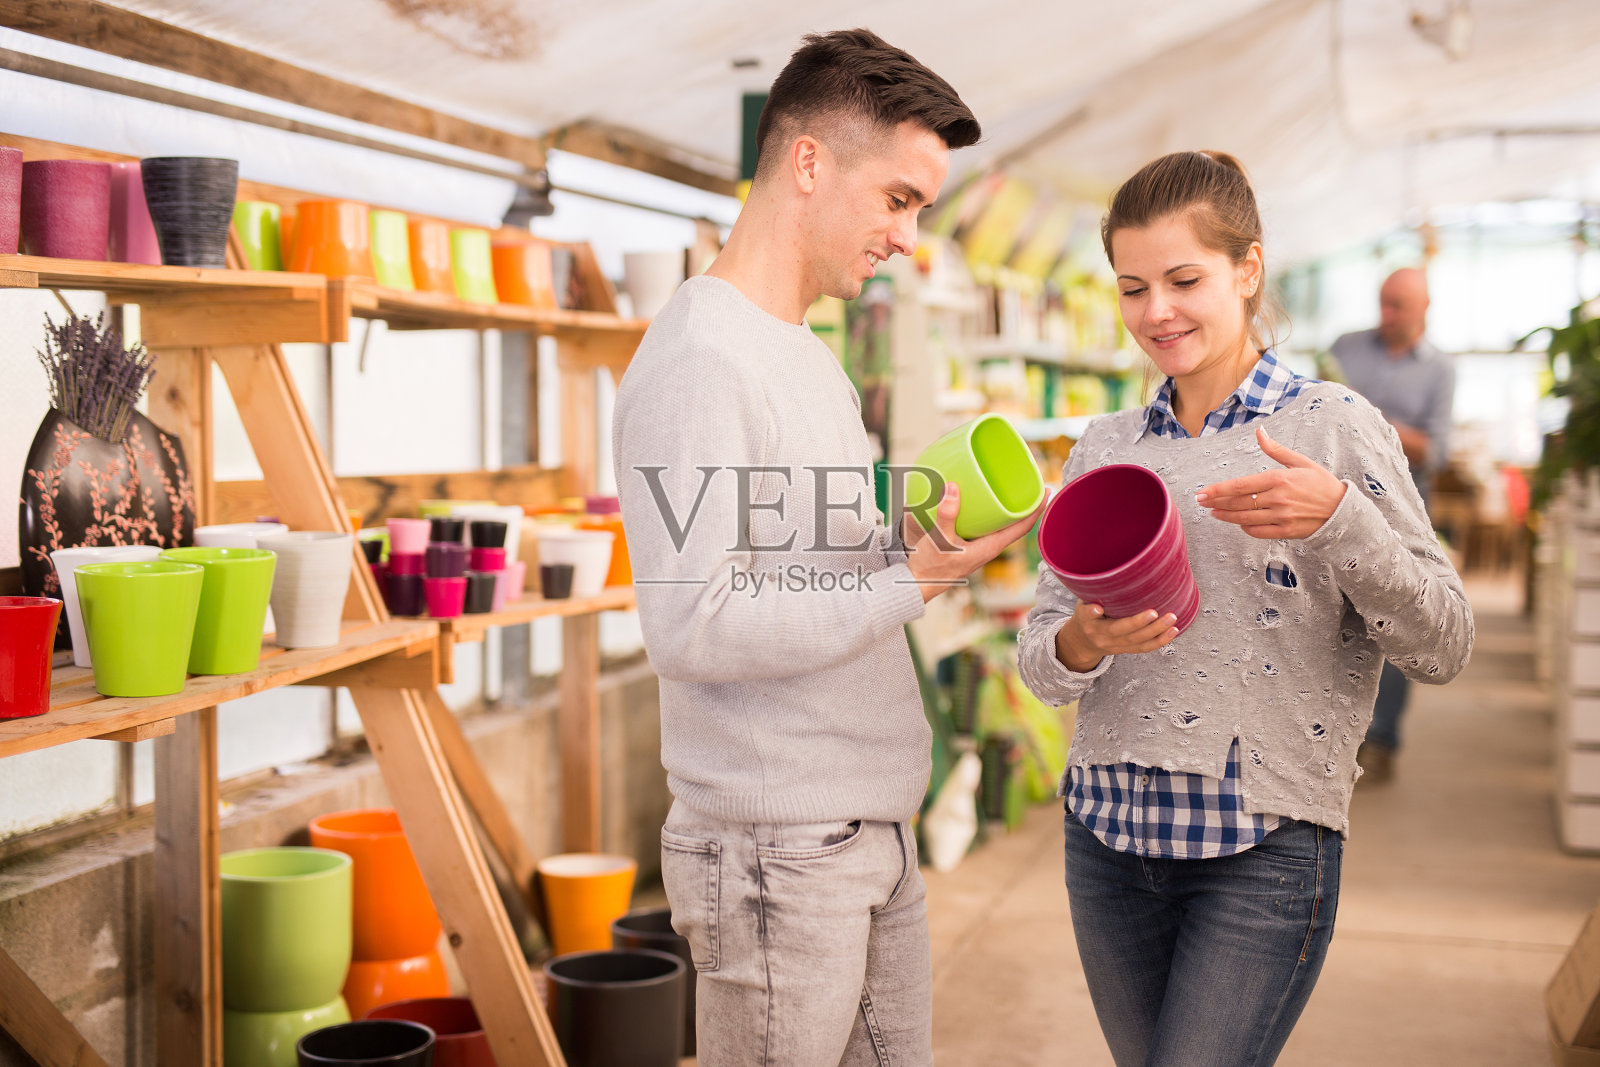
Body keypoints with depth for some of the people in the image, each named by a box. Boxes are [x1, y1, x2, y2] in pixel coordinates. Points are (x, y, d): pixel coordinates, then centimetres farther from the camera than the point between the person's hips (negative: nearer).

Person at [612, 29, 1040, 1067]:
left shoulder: (812, 357, 17)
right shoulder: (697, 360, -15)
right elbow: (693, 630, -22)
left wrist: (923, 544, 2)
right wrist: (910, 584, -18)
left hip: (879, 829, 9)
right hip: (775, 852, -9)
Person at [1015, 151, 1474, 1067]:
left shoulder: (1333, 425, -3)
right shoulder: (1105, 448, 8)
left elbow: (1443, 649, -8)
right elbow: (1039, 655, 7)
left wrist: (1338, 518, -23)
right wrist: (1081, 645, -16)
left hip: (1266, 847, -4)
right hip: (1109, 829, 5)